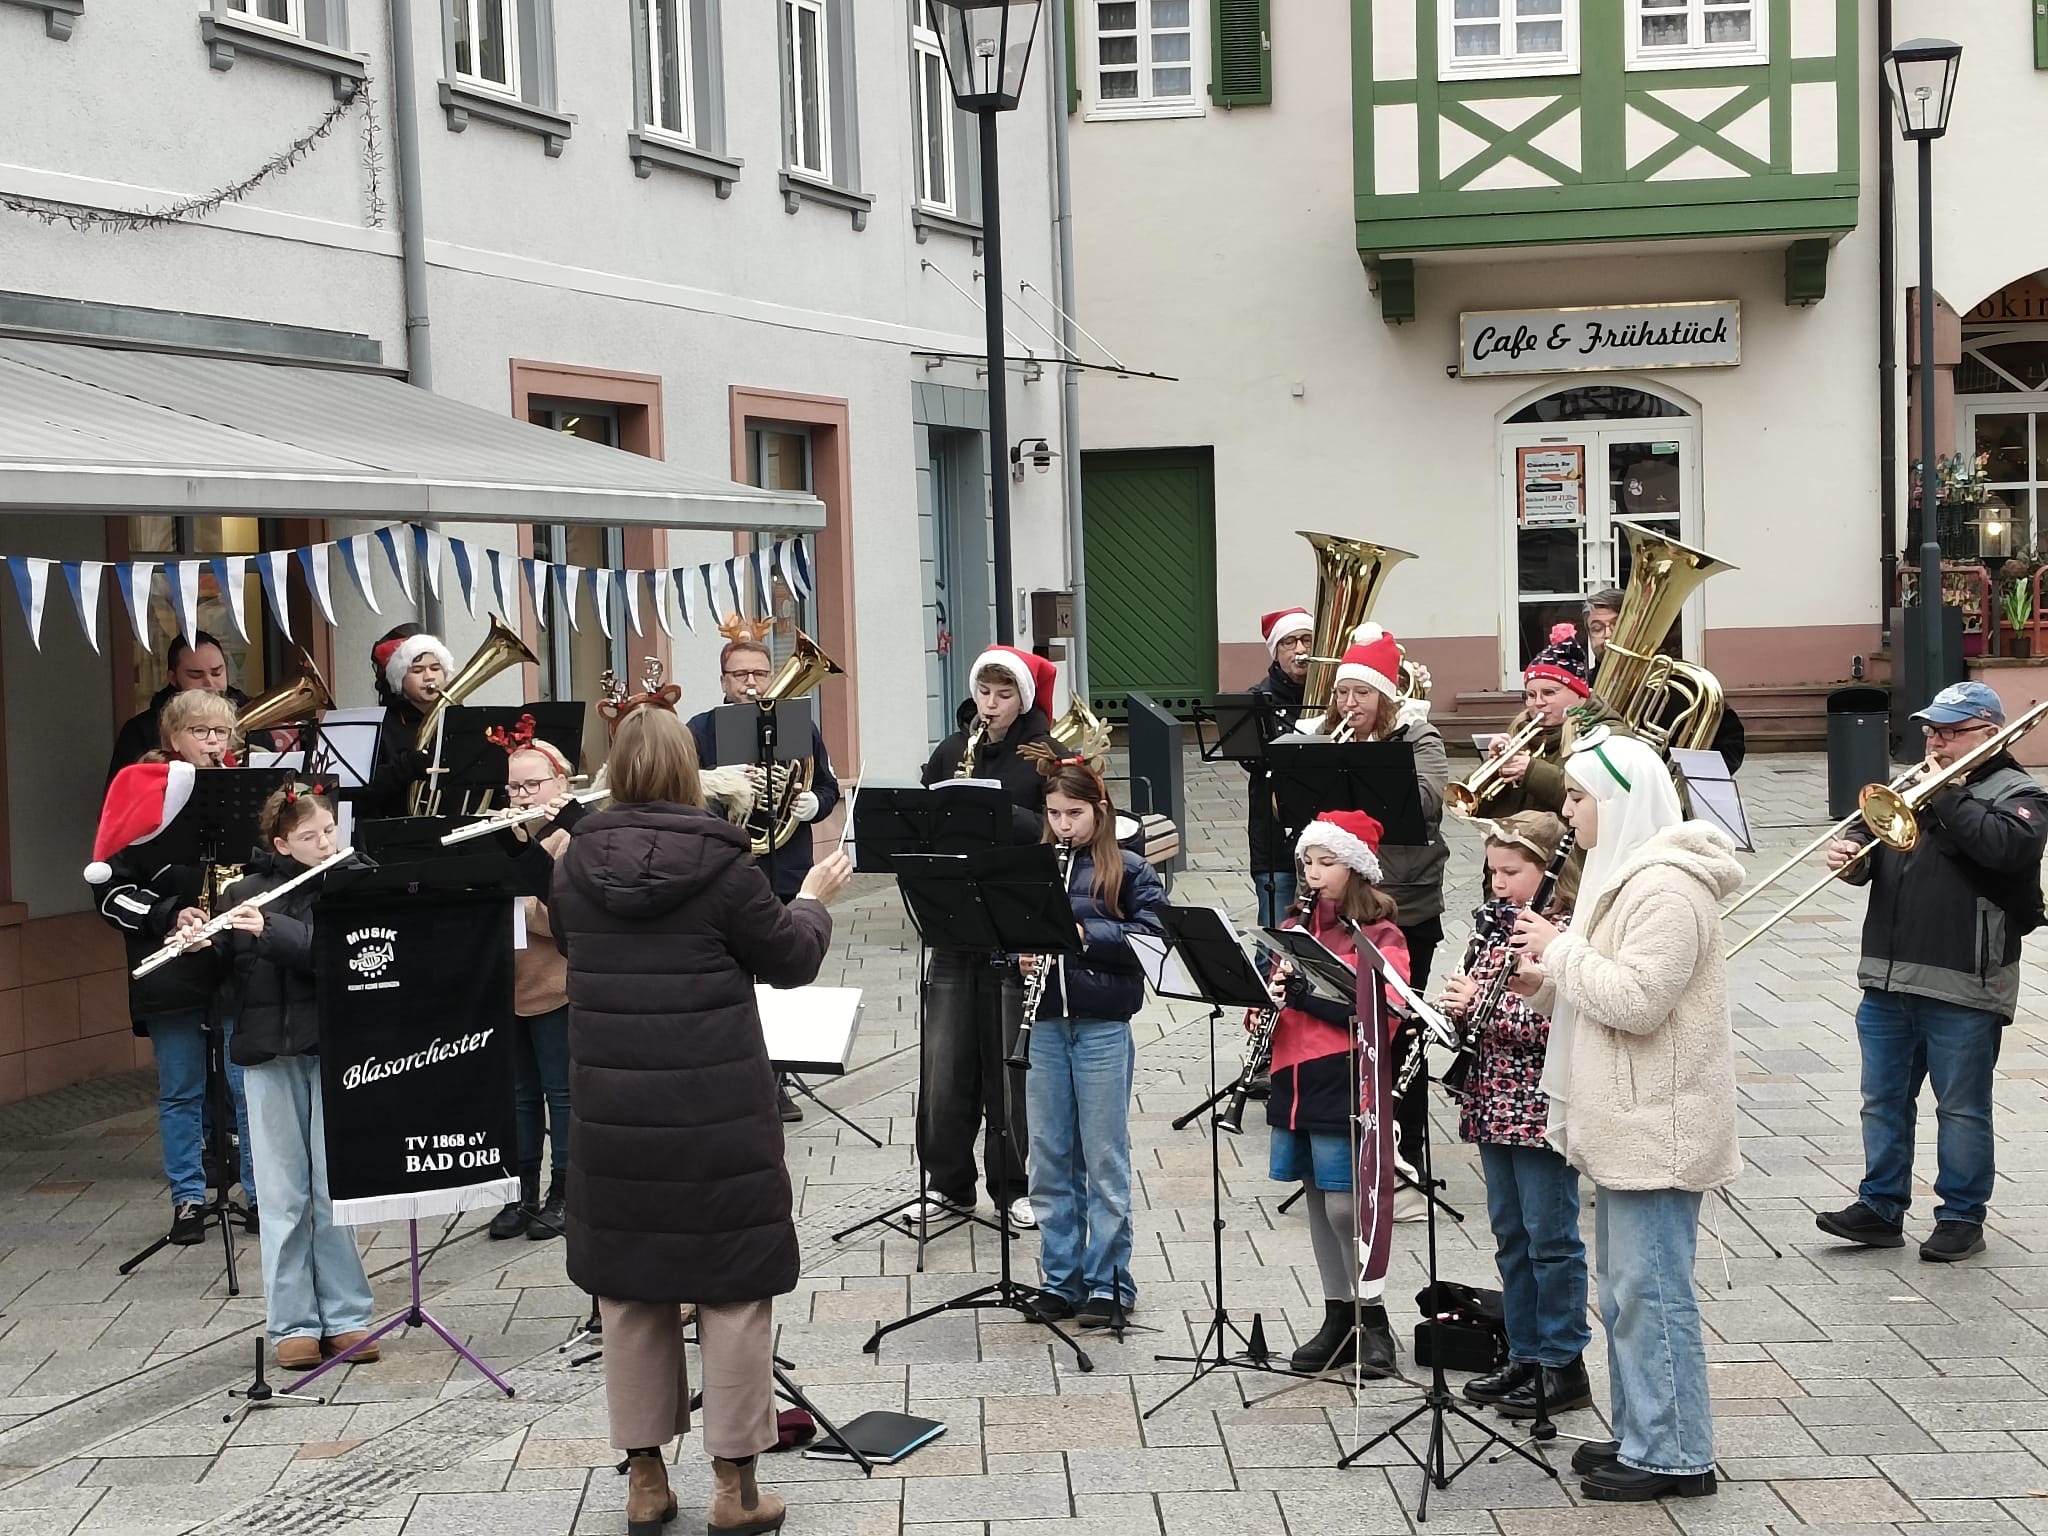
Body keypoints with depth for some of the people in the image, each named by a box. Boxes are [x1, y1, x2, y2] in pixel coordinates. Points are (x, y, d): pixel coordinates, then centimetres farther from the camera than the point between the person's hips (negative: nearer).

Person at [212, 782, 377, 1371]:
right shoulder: (245, 894, 4)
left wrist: (270, 929, -24)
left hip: (334, 1048, -1)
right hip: (269, 1054, 1)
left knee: (335, 1188, 3)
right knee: (283, 1193, 5)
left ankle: (345, 1317, 13)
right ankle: (293, 1323, 13)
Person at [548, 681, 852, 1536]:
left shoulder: (576, 865, 0)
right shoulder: (719, 863, -12)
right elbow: (790, 962, -3)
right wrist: (815, 900, 16)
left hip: (611, 1111, 4)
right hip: (717, 1111, -4)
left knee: (627, 1284, 13)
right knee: (734, 1286, 6)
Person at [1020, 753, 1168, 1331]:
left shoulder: (1129, 871, 0)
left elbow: (1152, 935, -9)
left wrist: (1084, 933, -18)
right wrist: (1019, 956, -10)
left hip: (1103, 1027, -3)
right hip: (1046, 1023, 3)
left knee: (1104, 1159, 3)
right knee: (1049, 1159, 9)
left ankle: (1109, 1283, 11)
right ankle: (1060, 1278, 19)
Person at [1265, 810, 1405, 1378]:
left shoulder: (1380, 935, -6)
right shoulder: (1297, 927, 15)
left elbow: (1381, 1013, -16)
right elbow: (1276, 996, 17)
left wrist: (1308, 996, -22)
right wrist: (1267, 1002, -6)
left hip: (1347, 1081, -7)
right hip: (1296, 1081, 7)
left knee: (1345, 1205, -6)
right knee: (1319, 1204, 11)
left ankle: (1373, 1322, 5)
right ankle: (1338, 1318, 20)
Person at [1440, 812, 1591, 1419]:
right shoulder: (1492, 925, 10)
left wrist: (1484, 1004, -23)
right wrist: (1458, 1006, -7)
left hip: (1542, 1109, -8)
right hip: (1494, 1106, 8)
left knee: (1551, 1238, 1)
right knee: (1510, 1237, 14)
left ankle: (1564, 1367, 10)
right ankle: (1525, 1357, 24)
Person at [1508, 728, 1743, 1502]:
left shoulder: (1666, 887, -18)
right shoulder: (1625, 876, 14)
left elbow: (1636, 1000, -26)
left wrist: (1561, 949, -16)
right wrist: (1545, 986, 5)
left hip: (1657, 1126, -11)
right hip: (1624, 1121, 11)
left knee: (1651, 1289, -4)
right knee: (1624, 1287, 16)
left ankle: (1677, 1456, 4)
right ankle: (1639, 1436, 26)